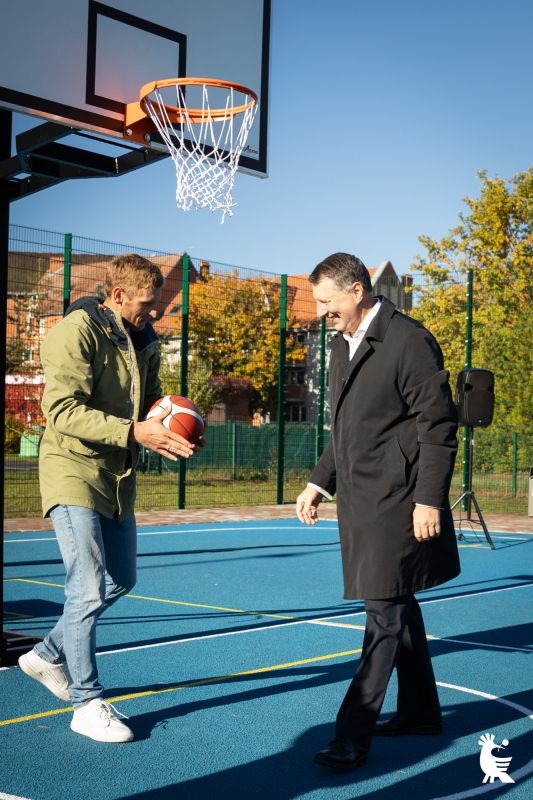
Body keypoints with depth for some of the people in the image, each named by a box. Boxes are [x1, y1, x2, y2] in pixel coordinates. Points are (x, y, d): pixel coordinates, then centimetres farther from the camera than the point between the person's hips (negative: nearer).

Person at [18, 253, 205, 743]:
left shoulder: (145, 339, 9)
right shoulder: (77, 331, -16)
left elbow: (151, 401, 18)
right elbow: (62, 410, -24)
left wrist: (174, 433, -4)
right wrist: (134, 432, -31)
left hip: (118, 476, 9)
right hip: (73, 470, -9)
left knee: (121, 580, 16)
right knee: (89, 588, -8)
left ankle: (48, 656, 34)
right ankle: (87, 705, 6)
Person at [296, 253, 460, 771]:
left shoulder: (409, 341, -14)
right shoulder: (342, 344, 13)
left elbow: (438, 427, -15)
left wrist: (428, 501, -17)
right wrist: (319, 482, 16)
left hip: (399, 503, -9)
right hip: (359, 501, 9)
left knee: (385, 616, -6)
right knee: (397, 608, 17)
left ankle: (352, 735, -2)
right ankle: (420, 711, 31)